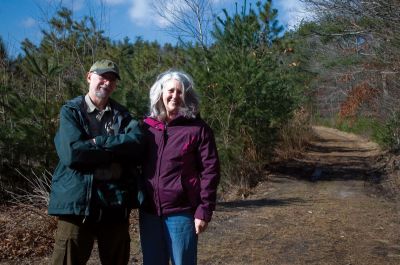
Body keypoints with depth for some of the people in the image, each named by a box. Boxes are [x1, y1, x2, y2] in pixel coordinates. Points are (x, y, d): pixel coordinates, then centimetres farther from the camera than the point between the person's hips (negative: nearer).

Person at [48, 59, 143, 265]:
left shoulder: (122, 114, 12)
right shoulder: (71, 111, 2)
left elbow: (136, 142, -8)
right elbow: (72, 152, -15)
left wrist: (97, 143, -14)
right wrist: (116, 150, -9)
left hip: (117, 202, 4)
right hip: (77, 200, -3)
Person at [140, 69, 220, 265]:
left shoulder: (197, 128, -5)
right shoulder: (147, 126, 7)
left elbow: (210, 170, -7)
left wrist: (204, 210, -11)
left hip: (181, 212, -4)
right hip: (149, 212, 4)